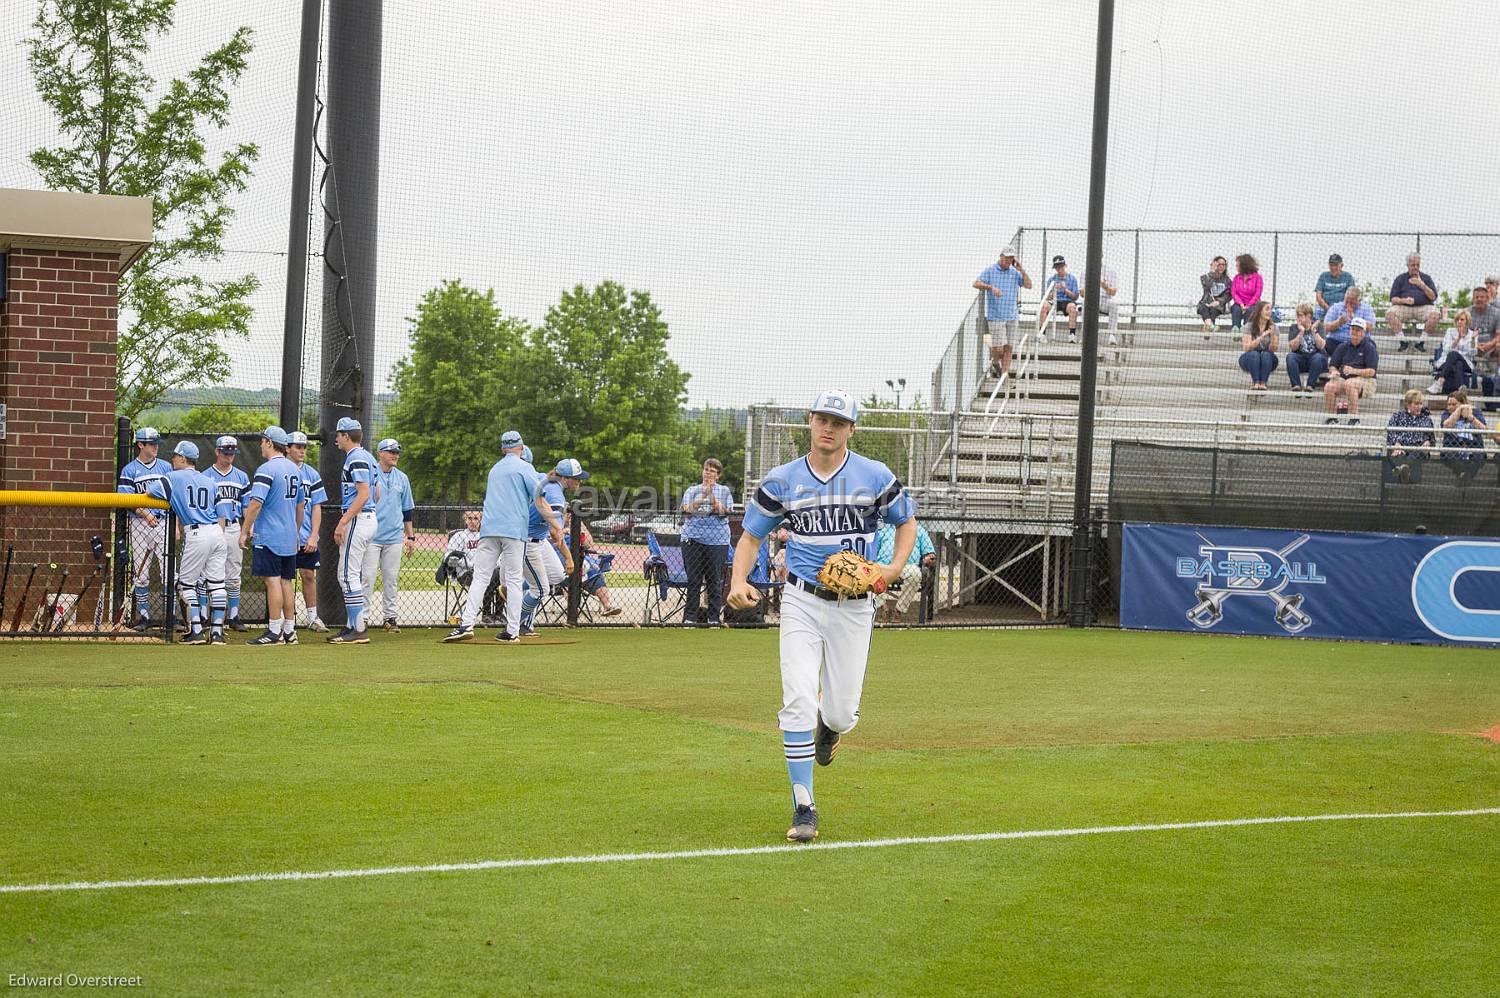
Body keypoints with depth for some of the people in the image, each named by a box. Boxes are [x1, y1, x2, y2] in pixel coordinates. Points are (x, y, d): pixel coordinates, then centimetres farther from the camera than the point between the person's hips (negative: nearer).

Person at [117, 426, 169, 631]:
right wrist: (145, 515, -18)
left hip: (163, 523, 2)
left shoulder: (165, 467, 12)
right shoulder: (129, 470, 4)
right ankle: (144, 615, 9)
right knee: (140, 573, 2)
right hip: (139, 525, -1)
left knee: (168, 571, -5)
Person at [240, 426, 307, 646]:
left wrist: (245, 532, -13)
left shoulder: (266, 470, -13)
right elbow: (300, 504, 20)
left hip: (268, 537, -8)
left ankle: (274, 632, -9)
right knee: (286, 582, 11)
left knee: (272, 581, -7)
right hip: (289, 537, 8)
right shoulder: (295, 469, 12)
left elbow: (255, 504, -19)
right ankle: (289, 631, 13)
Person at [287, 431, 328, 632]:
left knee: (309, 575, 5)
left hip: (307, 538, 3)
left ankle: (313, 617, 13)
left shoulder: (312, 474, 8)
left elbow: (316, 508, 7)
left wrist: (313, 536, -2)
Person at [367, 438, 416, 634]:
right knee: (367, 577, -7)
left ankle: (390, 617, 10)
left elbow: (407, 510, 17)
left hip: (394, 537, 4)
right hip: (371, 535, -4)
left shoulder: (402, 478, 13)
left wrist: (411, 537, 14)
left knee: (391, 579, 5)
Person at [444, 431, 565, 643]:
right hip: (514, 530, -4)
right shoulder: (524, 467, 3)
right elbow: (539, 500, -5)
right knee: (513, 580, -1)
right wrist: (554, 526, -3)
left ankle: (466, 624, -14)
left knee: (480, 577, -1)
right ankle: (512, 631, -3)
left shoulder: (495, 469, 24)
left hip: (489, 530, 4)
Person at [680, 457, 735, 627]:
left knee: (715, 580, -1)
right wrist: (702, 497, -12)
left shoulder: (724, 491, 9)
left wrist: (711, 496, -13)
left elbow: (724, 512, -4)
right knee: (693, 580, -2)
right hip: (693, 538, 1)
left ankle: (714, 617, 5)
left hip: (717, 539, -1)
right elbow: (687, 510, -1)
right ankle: (690, 617, 1)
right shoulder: (692, 490, 13)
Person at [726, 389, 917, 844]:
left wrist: (895, 568, -6)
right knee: (798, 702, -14)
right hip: (802, 602, 0)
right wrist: (739, 580, -11)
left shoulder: (875, 476, -1)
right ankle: (804, 811, -8)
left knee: (841, 713, 0)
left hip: (853, 606, 0)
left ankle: (829, 725, 42)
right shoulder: (782, 480, 1)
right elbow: (751, 534, 8)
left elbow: (906, 520, 12)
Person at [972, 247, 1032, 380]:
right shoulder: (989, 270, 1)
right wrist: (991, 287, -22)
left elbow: (1028, 285, 2)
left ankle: (1004, 374, 8)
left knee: (1009, 348, 2)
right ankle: (995, 363, 21)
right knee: (998, 347, -9)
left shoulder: (1015, 272, 10)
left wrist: (1021, 269, -5)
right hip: (995, 315, -4)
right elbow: (976, 284, -7)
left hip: (1012, 315, 4)